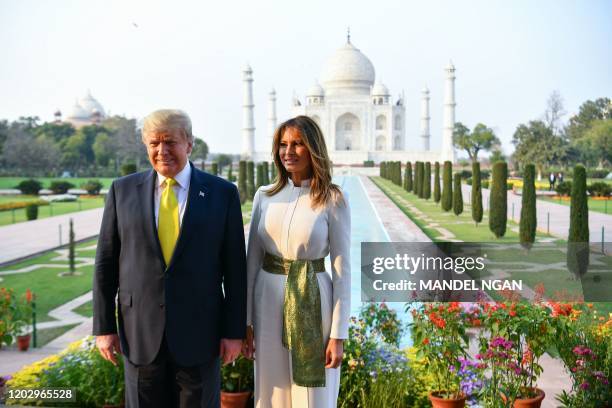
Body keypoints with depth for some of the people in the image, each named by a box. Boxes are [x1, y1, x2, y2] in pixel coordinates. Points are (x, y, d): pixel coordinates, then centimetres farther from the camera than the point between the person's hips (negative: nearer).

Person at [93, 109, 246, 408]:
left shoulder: (222, 193, -1)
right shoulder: (123, 191, 3)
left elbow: (235, 267, -1)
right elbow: (105, 263, 4)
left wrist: (234, 330, -3)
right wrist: (103, 327, 1)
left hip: (199, 332, -1)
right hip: (140, 332, 1)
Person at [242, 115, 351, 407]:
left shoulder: (333, 200, -7)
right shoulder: (265, 195, 3)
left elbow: (341, 269, -7)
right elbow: (252, 260, 7)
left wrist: (338, 334, -9)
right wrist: (244, 320, 4)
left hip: (313, 303, -3)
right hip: (268, 301, 3)